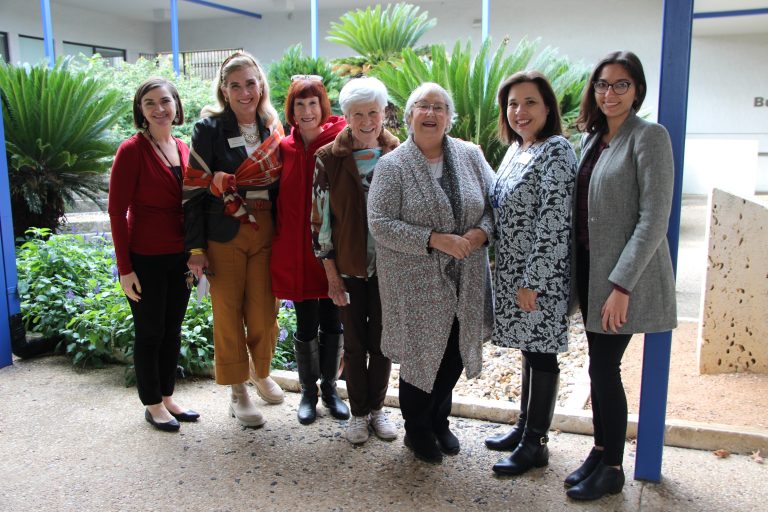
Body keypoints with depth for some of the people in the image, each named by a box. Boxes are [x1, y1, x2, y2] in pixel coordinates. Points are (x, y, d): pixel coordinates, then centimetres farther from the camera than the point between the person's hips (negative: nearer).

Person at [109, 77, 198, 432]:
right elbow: (117, 211, -12)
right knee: (150, 332, 7)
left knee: (172, 331, 15)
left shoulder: (184, 150, 7)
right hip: (145, 259, -6)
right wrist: (124, 267, -14)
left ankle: (167, 397, 31)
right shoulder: (132, 150, -11)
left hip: (179, 258, 6)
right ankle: (152, 405, 23)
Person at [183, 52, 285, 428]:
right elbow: (194, 190, -6)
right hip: (223, 236, -3)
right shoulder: (209, 129, -5)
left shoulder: (273, 128, 7)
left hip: (266, 233, 3)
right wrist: (196, 248, -9)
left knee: (264, 311, 6)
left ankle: (263, 375, 33)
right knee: (228, 312, 4)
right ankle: (238, 393, 20)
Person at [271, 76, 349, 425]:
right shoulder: (285, 148, 1)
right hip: (296, 248, 1)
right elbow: (281, 198, 9)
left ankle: (330, 387, 32)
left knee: (332, 321, 12)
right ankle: (308, 392, 29)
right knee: (307, 325, 8)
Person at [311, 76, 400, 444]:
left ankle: (376, 408, 30)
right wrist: (331, 272, -5)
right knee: (354, 344, 10)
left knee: (381, 342, 11)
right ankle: (358, 413, 27)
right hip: (348, 268, -1)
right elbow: (320, 218, -3)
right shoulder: (329, 159, -4)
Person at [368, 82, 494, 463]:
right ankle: (416, 431, 31)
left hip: (464, 281, 4)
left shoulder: (470, 155, 4)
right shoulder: (393, 166, -7)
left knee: (454, 354, 14)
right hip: (416, 284, -4)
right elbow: (380, 223, -14)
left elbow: (493, 202, 8)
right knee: (421, 355, 6)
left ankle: (439, 421, 40)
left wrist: (480, 232, -13)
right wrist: (435, 240, -20)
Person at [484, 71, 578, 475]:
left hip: (540, 276, -8)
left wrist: (532, 281, -21)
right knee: (529, 349, 18)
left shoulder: (556, 150, -14)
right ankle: (525, 426, 32)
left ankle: (535, 444, 17)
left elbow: (554, 221, -20)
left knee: (541, 354, 3)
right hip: (512, 272, 8)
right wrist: (510, 274, 17)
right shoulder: (516, 149, 13)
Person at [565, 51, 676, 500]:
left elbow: (654, 219, -17)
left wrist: (622, 285, -21)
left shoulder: (649, 136, -11)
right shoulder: (593, 139, 11)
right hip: (590, 268, 7)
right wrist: (579, 274, 10)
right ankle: (601, 450, 29)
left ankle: (612, 469, 17)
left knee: (605, 367, -1)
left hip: (624, 277, -6)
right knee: (600, 365, 14)